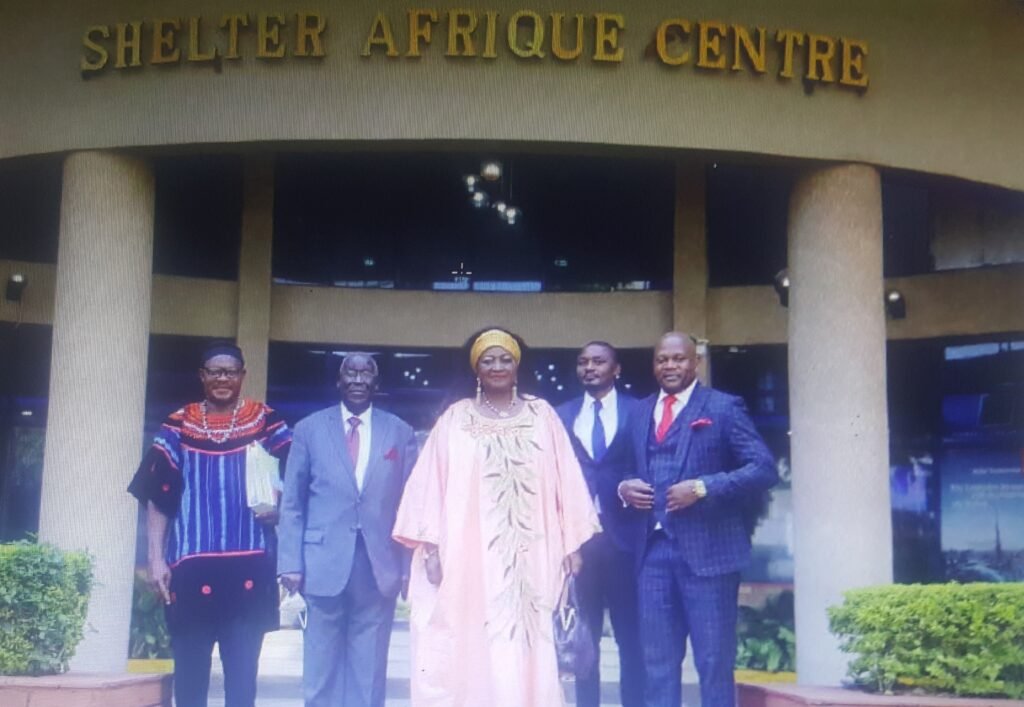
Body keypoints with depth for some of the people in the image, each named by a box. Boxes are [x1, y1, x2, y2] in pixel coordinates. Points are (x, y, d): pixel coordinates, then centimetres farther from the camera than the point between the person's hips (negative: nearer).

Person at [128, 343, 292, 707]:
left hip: (248, 567, 0)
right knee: (190, 669, 6)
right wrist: (156, 558, -4)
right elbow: (157, 497, 4)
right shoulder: (178, 427, 6)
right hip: (192, 566, 0)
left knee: (243, 671, 2)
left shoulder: (266, 422, 6)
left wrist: (279, 508, -10)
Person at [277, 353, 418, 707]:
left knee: (369, 672, 7)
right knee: (322, 670, 6)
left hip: (379, 567, 1)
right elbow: (292, 502, 4)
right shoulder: (309, 428, 6)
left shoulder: (400, 432, 7)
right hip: (325, 564, 0)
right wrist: (291, 562, -4)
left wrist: (412, 565, 1)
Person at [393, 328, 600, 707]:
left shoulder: (542, 415, 9)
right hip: (468, 556, -1)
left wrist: (572, 542, 3)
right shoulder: (455, 418, 6)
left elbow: (566, 481, 8)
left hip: (530, 558, 1)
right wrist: (431, 545, -6)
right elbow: (431, 482, 2)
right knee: (469, 651, -3)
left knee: (527, 655, -1)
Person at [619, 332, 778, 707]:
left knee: (714, 660, 2)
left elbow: (764, 468, -8)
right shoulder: (640, 412, 16)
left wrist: (703, 487, -17)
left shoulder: (723, 407, 0)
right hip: (654, 550, 5)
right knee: (658, 659, 9)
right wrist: (625, 487, -2)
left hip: (707, 549, -5)